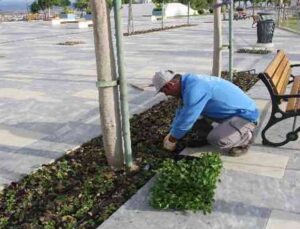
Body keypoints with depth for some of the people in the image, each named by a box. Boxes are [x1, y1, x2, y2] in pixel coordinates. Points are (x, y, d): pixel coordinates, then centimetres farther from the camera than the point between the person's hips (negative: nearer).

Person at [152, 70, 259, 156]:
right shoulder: (188, 81, 4)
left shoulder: (194, 89, -28)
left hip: (246, 114, -10)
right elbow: (181, 111, 17)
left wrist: (171, 140, -6)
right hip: (235, 111, 10)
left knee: (215, 139, -29)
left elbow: (186, 119, -23)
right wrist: (170, 134, 22)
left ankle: (245, 137, 0)